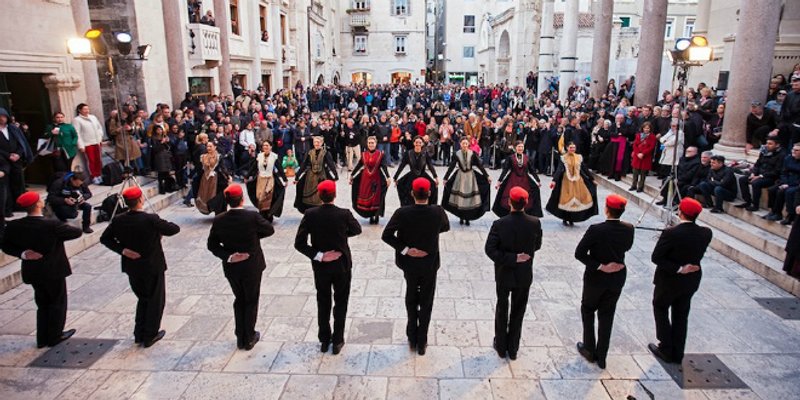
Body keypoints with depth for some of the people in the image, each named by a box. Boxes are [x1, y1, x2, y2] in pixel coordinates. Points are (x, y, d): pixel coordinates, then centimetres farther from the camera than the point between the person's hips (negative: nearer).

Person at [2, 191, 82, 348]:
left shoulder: (14, 226, -9)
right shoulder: (52, 225, -24)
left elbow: (6, 246, 0)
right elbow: (77, 232, -14)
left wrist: (22, 254, -6)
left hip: (33, 272, 5)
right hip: (53, 271, -5)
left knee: (42, 304, 20)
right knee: (57, 303, 14)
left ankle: (42, 338, 27)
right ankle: (55, 336, 23)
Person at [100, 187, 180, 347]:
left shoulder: (118, 221, -8)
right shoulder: (151, 220, -24)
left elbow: (105, 238, 1)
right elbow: (175, 229, -15)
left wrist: (122, 249, -4)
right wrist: (160, 231, 2)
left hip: (132, 267, 5)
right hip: (152, 266, -5)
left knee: (143, 298, 24)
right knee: (156, 300, 13)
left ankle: (139, 334, 29)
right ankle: (150, 335, 20)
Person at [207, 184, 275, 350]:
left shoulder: (219, 220, -11)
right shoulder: (253, 216, -21)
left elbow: (212, 244, -4)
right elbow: (270, 230, -5)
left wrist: (228, 256, -9)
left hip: (231, 267, 3)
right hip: (252, 267, -3)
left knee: (239, 300, 21)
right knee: (251, 301, 15)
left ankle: (240, 338, 30)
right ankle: (249, 338, 25)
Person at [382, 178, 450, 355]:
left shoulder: (402, 213, -20)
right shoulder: (438, 212, -17)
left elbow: (386, 235, -21)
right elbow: (446, 227, 3)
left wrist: (405, 249, -16)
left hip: (409, 264, 0)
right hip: (430, 264, 0)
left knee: (411, 300, 22)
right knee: (426, 303, 15)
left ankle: (412, 338, 32)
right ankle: (422, 343, 25)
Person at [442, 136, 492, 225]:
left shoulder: (472, 154, -5)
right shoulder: (457, 154, -5)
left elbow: (480, 165, -3)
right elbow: (451, 166, -3)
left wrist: (487, 176, -6)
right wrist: (446, 178, -5)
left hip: (470, 176, 0)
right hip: (460, 177, 0)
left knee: (470, 197, 2)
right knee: (460, 197, 2)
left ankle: (467, 218, 13)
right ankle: (461, 218, 17)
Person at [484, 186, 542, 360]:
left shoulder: (499, 224, -20)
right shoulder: (535, 223, -15)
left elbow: (490, 249, -20)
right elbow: (537, 246, -1)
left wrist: (511, 258, -16)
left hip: (504, 274, -1)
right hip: (525, 275, 1)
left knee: (502, 309, 19)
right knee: (518, 312, 17)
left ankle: (501, 346, 31)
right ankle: (513, 349, 29)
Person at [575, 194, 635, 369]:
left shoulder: (596, 230, -24)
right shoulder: (629, 229, -11)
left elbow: (579, 253, -22)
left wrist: (599, 266, -17)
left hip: (596, 277, -4)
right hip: (617, 278, 4)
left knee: (588, 310, 20)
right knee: (607, 316, 16)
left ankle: (589, 350, 26)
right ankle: (601, 356, 24)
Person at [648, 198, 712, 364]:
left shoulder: (670, 233, -26)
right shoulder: (706, 233, -11)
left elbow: (656, 257, -22)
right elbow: (697, 254, 4)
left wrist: (677, 269, -17)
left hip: (669, 280, -5)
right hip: (691, 280, 5)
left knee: (660, 309, 18)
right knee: (681, 315, 18)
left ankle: (666, 349, 20)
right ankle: (677, 354, 27)